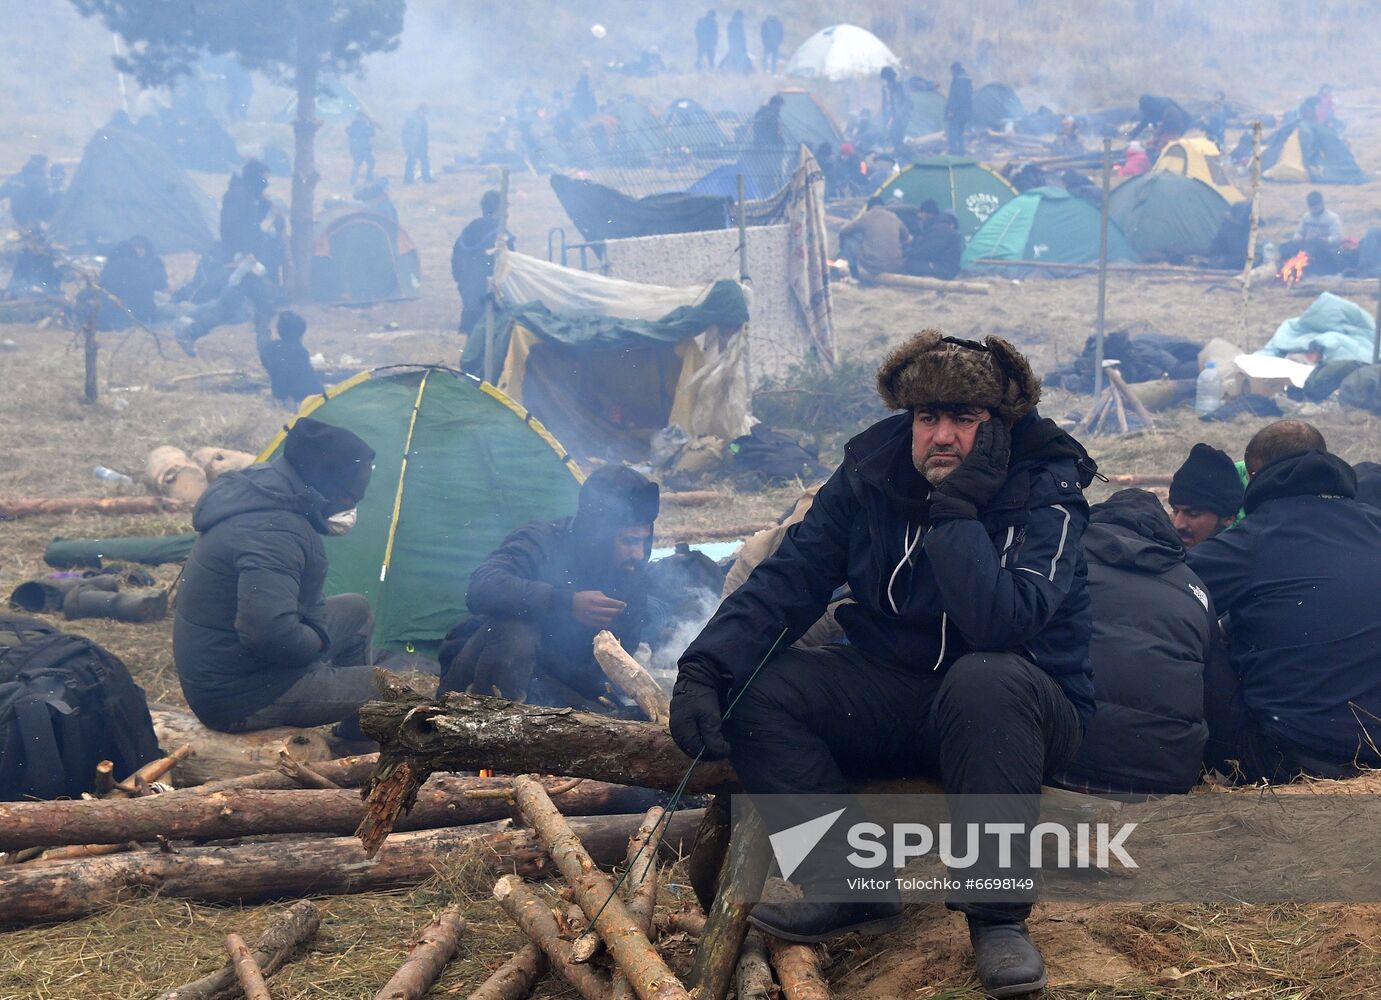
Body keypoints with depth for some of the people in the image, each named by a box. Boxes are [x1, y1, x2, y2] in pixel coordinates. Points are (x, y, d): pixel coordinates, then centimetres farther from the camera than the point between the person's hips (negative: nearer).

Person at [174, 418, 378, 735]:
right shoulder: (272, 531, -28)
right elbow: (268, 633, -38)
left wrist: (316, 631, 1)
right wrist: (318, 642, -19)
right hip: (239, 700, -10)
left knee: (356, 610, 23)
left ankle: (356, 744, 31)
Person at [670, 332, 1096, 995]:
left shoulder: (1046, 495, -16)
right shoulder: (870, 473, -3)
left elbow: (999, 623, -33)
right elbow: (789, 579, -6)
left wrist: (956, 509, -33)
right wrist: (705, 669, -19)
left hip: (1011, 711, -4)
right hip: (892, 698, 4)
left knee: (989, 680, -39)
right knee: (758, 687, -18)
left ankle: (996, 915, -26)